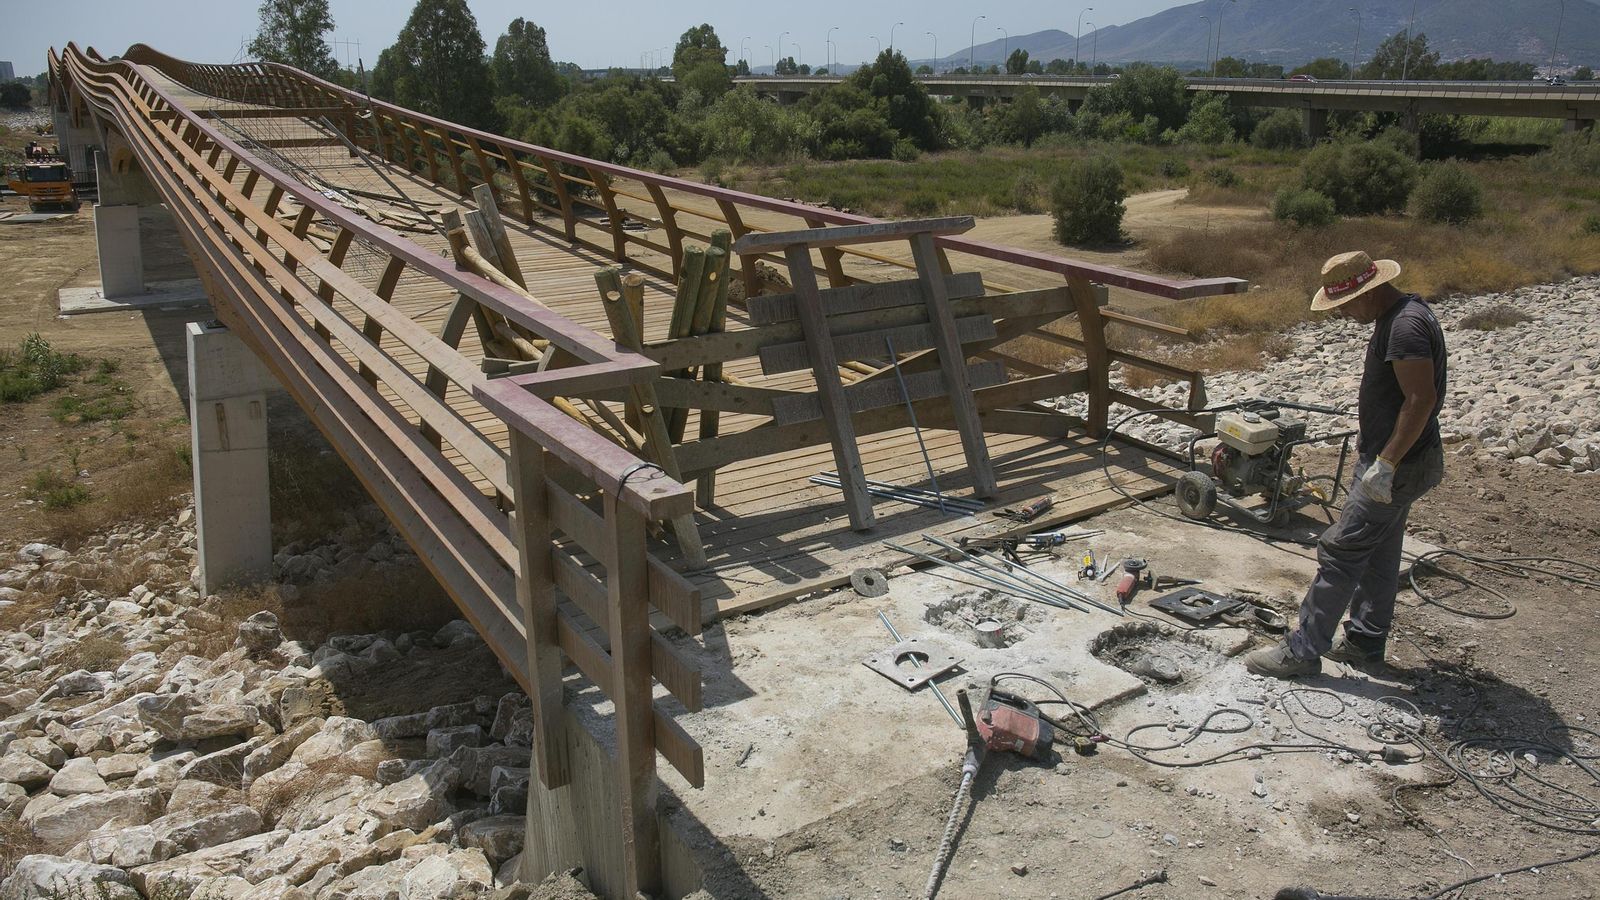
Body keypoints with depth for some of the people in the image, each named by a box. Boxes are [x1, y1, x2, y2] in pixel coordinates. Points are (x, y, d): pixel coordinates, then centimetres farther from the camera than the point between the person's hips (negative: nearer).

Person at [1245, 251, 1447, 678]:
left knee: (1340, 551, -6)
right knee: (1378, 554, 18)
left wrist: (1386, 464, -27)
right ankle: (1364, 641, 30)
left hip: (1400, 465, -11)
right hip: (1387, 457, 11)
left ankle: (1303, 650, 1)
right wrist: (1371, 449, 23)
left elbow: (1422, 398, -28)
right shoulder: (1396, 315, 10)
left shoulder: (1406, 326, -23)